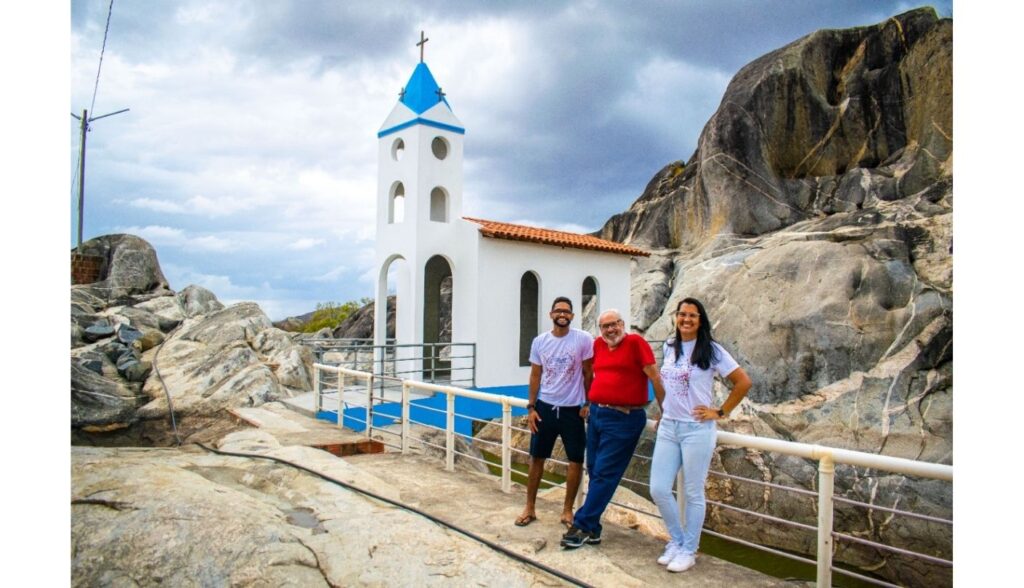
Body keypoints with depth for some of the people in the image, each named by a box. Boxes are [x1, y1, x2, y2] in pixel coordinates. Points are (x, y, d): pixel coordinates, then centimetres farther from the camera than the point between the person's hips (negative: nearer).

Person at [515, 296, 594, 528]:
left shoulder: (583, 339, -9)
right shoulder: (540, 341, -1)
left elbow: (588, 374, -2)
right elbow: (535, 375, 4)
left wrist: (588, 403, -3)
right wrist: (531, 407, 0)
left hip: (572, 409, -2)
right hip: (545, 407, 2)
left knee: (576, 461, 5)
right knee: (536, 457, 9)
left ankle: (567, 510, 22)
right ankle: (530, 508, 23)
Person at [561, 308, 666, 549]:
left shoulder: (636, 342, -10)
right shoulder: (598, 344, 9)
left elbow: (655, 378, -10)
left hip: (623, 419, -7)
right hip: (596, 414, 7)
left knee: (604, 473, -3)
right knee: (594, 470, 11)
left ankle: (583, 526, 4)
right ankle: (591, 529, 21)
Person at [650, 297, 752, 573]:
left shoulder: (711, 350, -8)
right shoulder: (669, 346, 8)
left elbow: (743, 382, -8)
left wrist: (720, 412, -7)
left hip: (697, 429, -5)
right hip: (668, 427, 5)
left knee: (693, 494, 5)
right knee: (658, 489, 5)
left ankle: (688, 551, 22)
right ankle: (677, 541, 26)